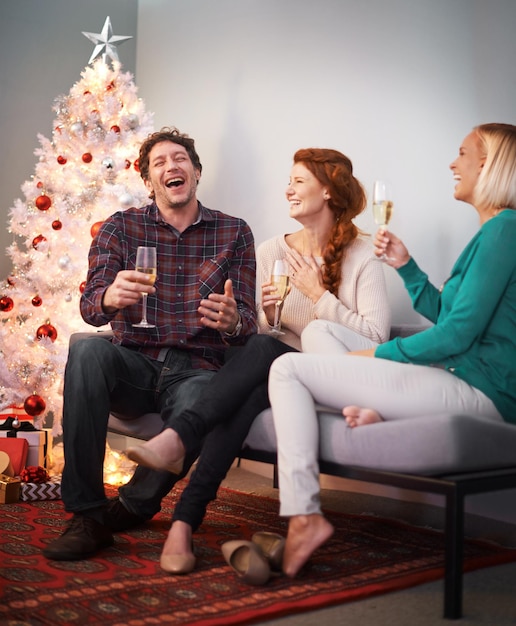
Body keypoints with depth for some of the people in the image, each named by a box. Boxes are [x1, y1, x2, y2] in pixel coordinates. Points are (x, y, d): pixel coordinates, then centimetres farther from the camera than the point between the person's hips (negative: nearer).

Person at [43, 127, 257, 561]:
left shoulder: (234, 233, 9)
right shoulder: (122, 228, 9)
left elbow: (247, 322, 3)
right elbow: (90, 307, -4)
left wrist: (233, 321, -24)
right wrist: (109, 297, -30)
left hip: (196, 370, -1)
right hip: (134, 365, 1)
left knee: (199, 410, -36)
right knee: (88, 351, -33)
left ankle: (124, 512, -10)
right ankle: (86, 513, -25)